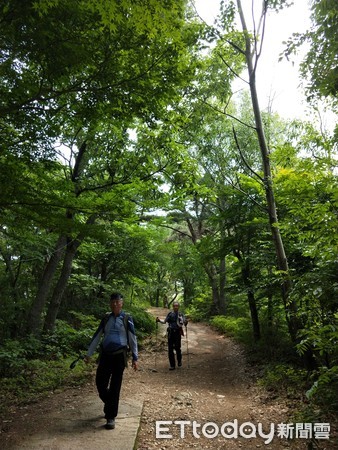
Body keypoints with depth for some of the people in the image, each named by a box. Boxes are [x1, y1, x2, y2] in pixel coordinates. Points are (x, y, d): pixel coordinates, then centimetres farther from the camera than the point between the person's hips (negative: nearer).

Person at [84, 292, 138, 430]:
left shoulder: (127, 319, -3)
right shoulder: (106, 318, 7)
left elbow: (132, 339, -1)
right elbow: (96, 336, 12)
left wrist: (135, 358, -2)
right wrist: (88, 354, 12)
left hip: (119, 355, -3)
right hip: (105, 354, 4)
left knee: (115, 387, 2)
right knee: (100, 384, 6)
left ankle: (111, 417, 16)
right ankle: (110, 406, 35)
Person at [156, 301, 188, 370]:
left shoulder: (181, 314, 2)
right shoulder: (170, 314, 8)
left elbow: (184, 323, -6)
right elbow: (164, 321, 8)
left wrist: (186, 322, -28)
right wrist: (159, 320, -9)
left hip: (177, 332, -2)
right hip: (170, 332, 2)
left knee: (177, 347, -4)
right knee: (170, 349, 1)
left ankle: (179, 361, 26)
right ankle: (172, 365, 10)